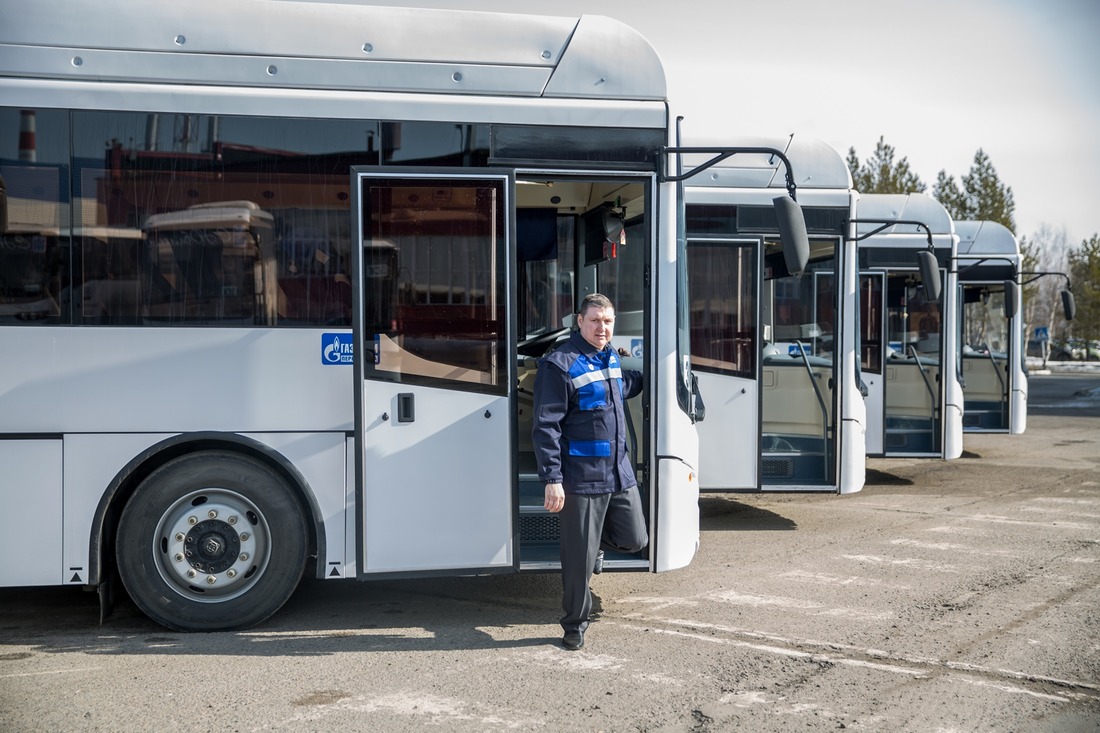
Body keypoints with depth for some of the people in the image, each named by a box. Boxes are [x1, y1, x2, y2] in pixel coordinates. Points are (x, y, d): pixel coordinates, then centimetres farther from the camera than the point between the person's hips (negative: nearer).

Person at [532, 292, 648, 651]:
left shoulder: (610, 357, 11)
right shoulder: (560, 365, -13)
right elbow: (546, 427, -16)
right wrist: (552, 479, -19)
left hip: (620, 472, 7)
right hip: (581, 480, -7)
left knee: (634, 539, 13)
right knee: (579, 559, 2)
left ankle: (595, 541, 44)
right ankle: (575, 625, 19)